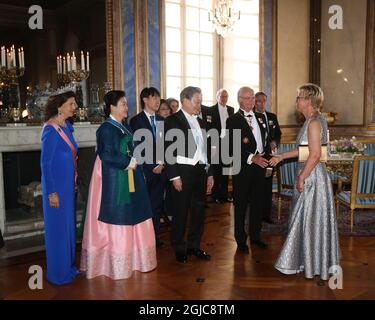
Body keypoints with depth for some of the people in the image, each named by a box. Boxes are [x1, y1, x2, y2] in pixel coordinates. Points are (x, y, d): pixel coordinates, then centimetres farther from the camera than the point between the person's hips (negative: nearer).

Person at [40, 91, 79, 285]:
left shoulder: (67, 126, 7)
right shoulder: (51, 130, -17)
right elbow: (45, 163, -17)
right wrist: (52, 193, -17)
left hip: (69, 184, 8)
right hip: (56, 186, -8)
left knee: (69, 225, 17)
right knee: (58, 227, 3)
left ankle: (68, 265, 33)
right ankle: (58, 273, 19)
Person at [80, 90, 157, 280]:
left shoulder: (125, 127, 12)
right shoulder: (106, 129, -13)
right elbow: (107, 156, -20)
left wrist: (134, 163, 3)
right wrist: (128, 163, -13)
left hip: (129, 178, 8)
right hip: (113, 180, -8)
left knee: (130, 218, 12)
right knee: (116, 219, 0)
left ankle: (132, 257, 25)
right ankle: (116, 264, 13)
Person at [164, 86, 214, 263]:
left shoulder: (200, 122, 15)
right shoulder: (172, 121, -6)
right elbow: (169, 151, -11)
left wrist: (209, 173, 14)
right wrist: (174, 176, -16)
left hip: (201, 171, 7)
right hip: (183, 172, -6)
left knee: (199, 210, 12)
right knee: (181, 211, 4)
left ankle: (194, 245, 26)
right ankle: (179, 248, 19)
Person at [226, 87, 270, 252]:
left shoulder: (261, 117, 12)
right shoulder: (233, 120, -7)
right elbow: (232, 148, -14)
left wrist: (266, 160, 10)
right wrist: (252, 158, -21)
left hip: (260, 165, 6)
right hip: (242, 168, -5)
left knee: (258, 203, 13)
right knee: (241, 205, 6)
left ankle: (255, 236, 29)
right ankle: (241, 239, 20)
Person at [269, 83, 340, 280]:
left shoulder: (314, 122, -18)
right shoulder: (312, 120, 12)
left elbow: (315, 154, -23)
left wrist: (301, 178, -19)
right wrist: (281, 156, 18)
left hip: (312, 176, -10)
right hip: (309, 175, 10)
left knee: (310, 219, 2)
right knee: (306, 218, 17)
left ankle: (313, 265, 18)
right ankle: (307, 260, 31)